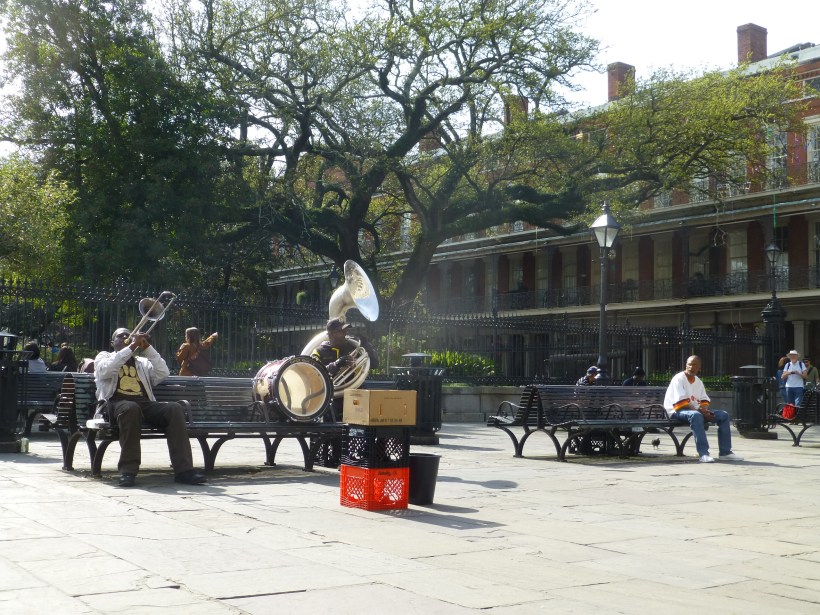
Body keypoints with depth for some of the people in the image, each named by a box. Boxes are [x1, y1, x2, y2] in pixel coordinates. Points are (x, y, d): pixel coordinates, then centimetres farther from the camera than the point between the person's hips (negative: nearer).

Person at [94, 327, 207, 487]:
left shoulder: (143, 362, 32)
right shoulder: (104, 357, 23)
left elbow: (163, 373, 12)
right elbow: (105, 370, -3)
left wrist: (147, 347, 7)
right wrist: (131, 347, -5)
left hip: (146, 404, 4)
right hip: (118, 403, -3)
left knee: (175, 408, -26)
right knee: (130, 408, -40)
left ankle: (184, 469, -34)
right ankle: (128, 469, -38)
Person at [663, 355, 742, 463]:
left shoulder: (698, 381, 15)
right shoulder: (679, 379, -9)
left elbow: (704, 401, 12)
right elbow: (681, 403, -19)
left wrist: (704, 410, -11)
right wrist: (698, 410, -25)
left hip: (697, 410, 8)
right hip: (677, 412, -8)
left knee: (724, 415, -2)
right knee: (696, 415, -41)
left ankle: (725, 452, -3)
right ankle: (703, 454, -41)